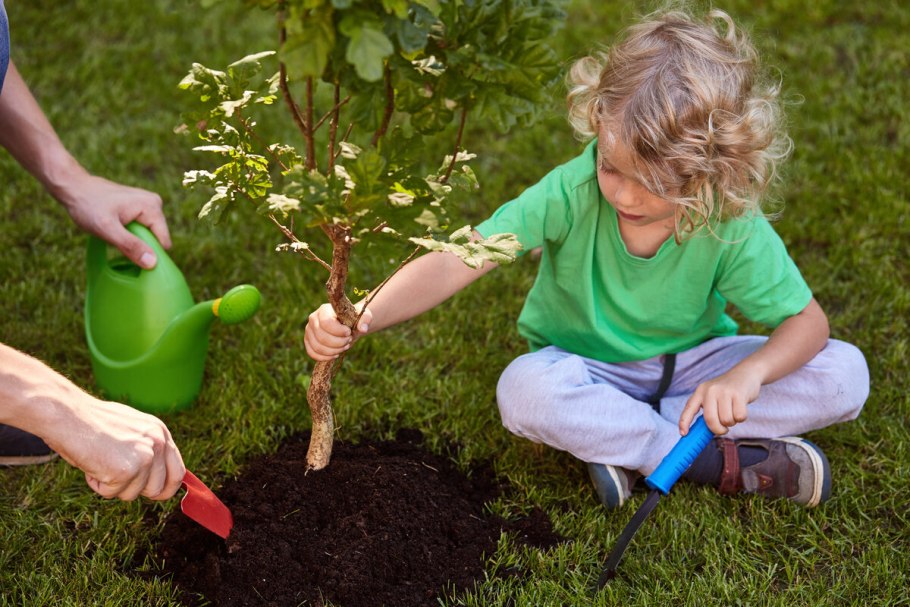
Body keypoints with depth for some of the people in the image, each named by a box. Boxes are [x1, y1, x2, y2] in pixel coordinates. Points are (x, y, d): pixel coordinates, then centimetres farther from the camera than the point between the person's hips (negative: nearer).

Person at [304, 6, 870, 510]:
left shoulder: (734, 229, -23)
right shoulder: (574, 191, -27)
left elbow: (807, 321, -14)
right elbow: (456, 262, -32)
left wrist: (748, 374, -36)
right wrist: (356, 319, -46)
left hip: (687, 366, 1)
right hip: (586, 372, -1)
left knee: (844, 373, -20)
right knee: (524, 391, -37)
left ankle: (624, 444, -21)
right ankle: (728, 463, -22)